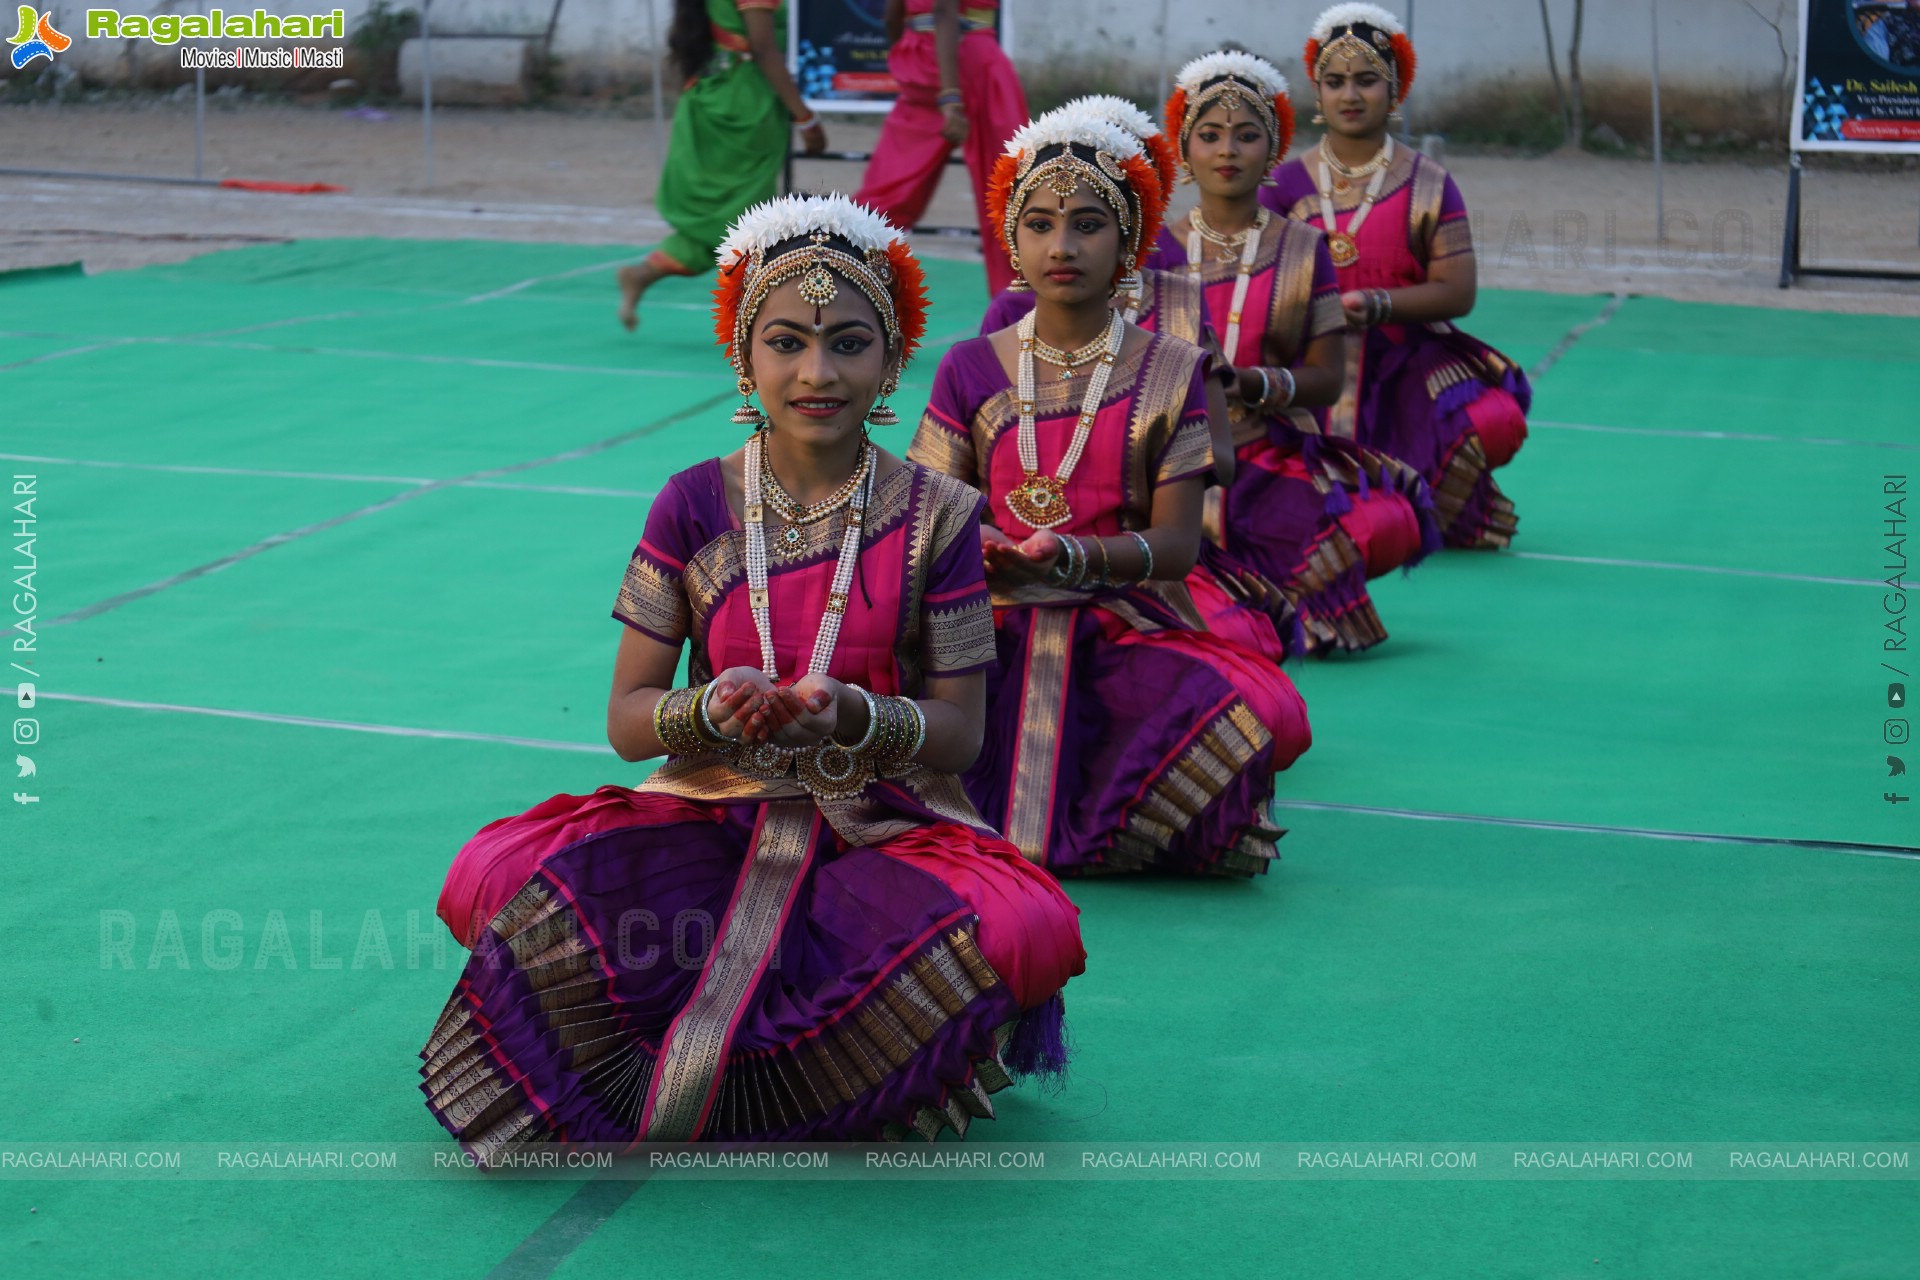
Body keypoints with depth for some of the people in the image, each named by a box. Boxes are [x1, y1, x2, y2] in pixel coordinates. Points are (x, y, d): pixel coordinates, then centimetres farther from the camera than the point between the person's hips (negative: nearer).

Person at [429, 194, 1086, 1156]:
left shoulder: (934, 517, -1)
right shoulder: (694, 507, 1)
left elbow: (961, 730, -2)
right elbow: (626, 721, 1)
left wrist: (852, 717, -24)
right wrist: (714, 709, -23)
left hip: (884, 830, 0)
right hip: (714, 815, 1)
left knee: (1028, 932, -34)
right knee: (494, 879, -26)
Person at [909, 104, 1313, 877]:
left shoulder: (1168, 373, 4)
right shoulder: (972, 370, 8)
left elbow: (1177, 543, -3)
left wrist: (1071, 557, -23)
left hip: (1126, 630, -1)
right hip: (993, 631, 1)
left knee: (1260, 712, -31)